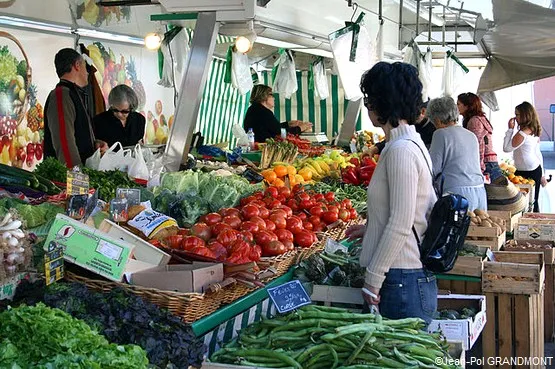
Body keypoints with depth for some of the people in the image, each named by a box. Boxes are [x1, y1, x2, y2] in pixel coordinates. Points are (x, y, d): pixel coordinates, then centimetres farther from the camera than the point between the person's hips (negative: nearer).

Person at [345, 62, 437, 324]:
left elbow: (400, 226, -20)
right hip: (414, 276, 10)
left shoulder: (401, 150, -17)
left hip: (402, 281, -10)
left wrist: (372, 280, -15)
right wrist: (369, 228, 24)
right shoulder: (412, 143, 13)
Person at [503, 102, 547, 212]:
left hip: (527, 173, -9)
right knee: (533, 202, 15)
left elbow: (506, 148, -18)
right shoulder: (534, 131, 9)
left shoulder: (523, 133, -20)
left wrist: (510, 129, -14)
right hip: (536, 170, 9)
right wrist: (542, 175, 21)